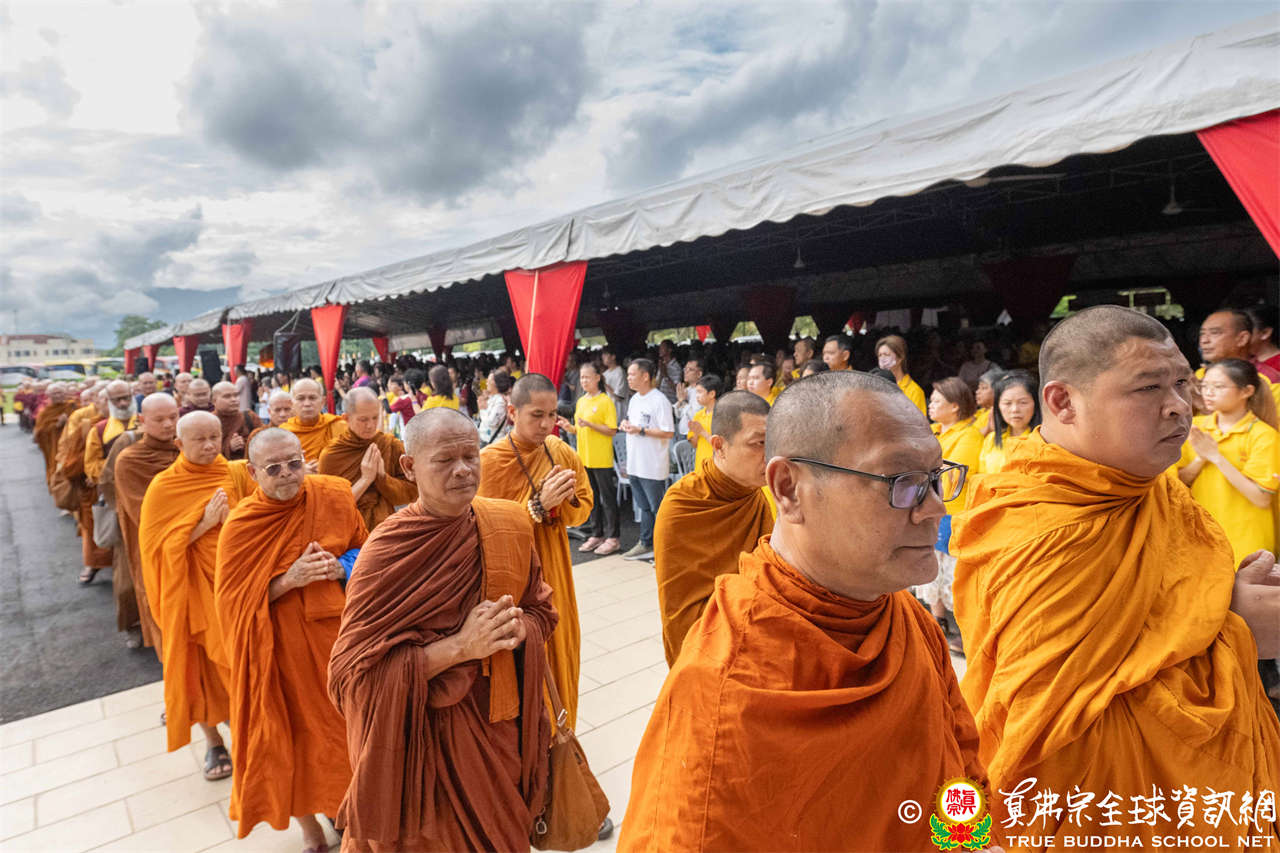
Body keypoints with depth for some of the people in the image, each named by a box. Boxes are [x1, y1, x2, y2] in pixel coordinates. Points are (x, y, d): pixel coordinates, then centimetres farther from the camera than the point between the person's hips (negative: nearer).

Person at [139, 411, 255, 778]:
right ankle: (213, 740, 25)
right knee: (201, 662, 7)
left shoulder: (238, 475, -2)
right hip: (193, 586, -1)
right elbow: (157, 545, -9)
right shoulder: (164, 487, -6)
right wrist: (203, 523, -19)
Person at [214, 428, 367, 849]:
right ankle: (307, 821, 35)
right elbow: (232, 600, -8)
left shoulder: (335, 495, -6)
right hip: (283, 648, -2)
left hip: (336, 632, 2)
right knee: (295, 731, 10)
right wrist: (289, 581, -22)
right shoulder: (240, 526, -11)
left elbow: (364, 551, 8)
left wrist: (343, 568, -14)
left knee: (343, 723, 13)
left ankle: (345, 807, 39)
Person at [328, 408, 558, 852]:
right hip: (426, 739, -4)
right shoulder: (386, 550, -17)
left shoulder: (511, 524, -6)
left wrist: (515, 629, -17)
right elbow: (353, 672, -17)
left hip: (503, 727, 4)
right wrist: (459, 647, -26)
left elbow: (541, 611, 6)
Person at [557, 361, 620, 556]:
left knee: (608, 498, 1)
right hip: (584, 458, 7)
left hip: (602, 459, -7)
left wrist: (589, 424, -23)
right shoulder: (580, 401, 13)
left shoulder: (605, 401, -9)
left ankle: (613, 538, 9)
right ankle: (596, 535, 24)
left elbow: (612, 430, -14)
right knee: (591, 498, 14)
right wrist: (569, 428, -1)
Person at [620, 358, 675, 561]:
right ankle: (645, 544, 29)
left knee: (658, 508, 0)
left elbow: (669, 433, -19)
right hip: (635, 465, 8)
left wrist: (641, 430, -21)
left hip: (653, 467, -8)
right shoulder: (634, 399, 12)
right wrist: (626, 424, 1)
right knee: (644, 507, 18)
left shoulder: (659, 401, -15)